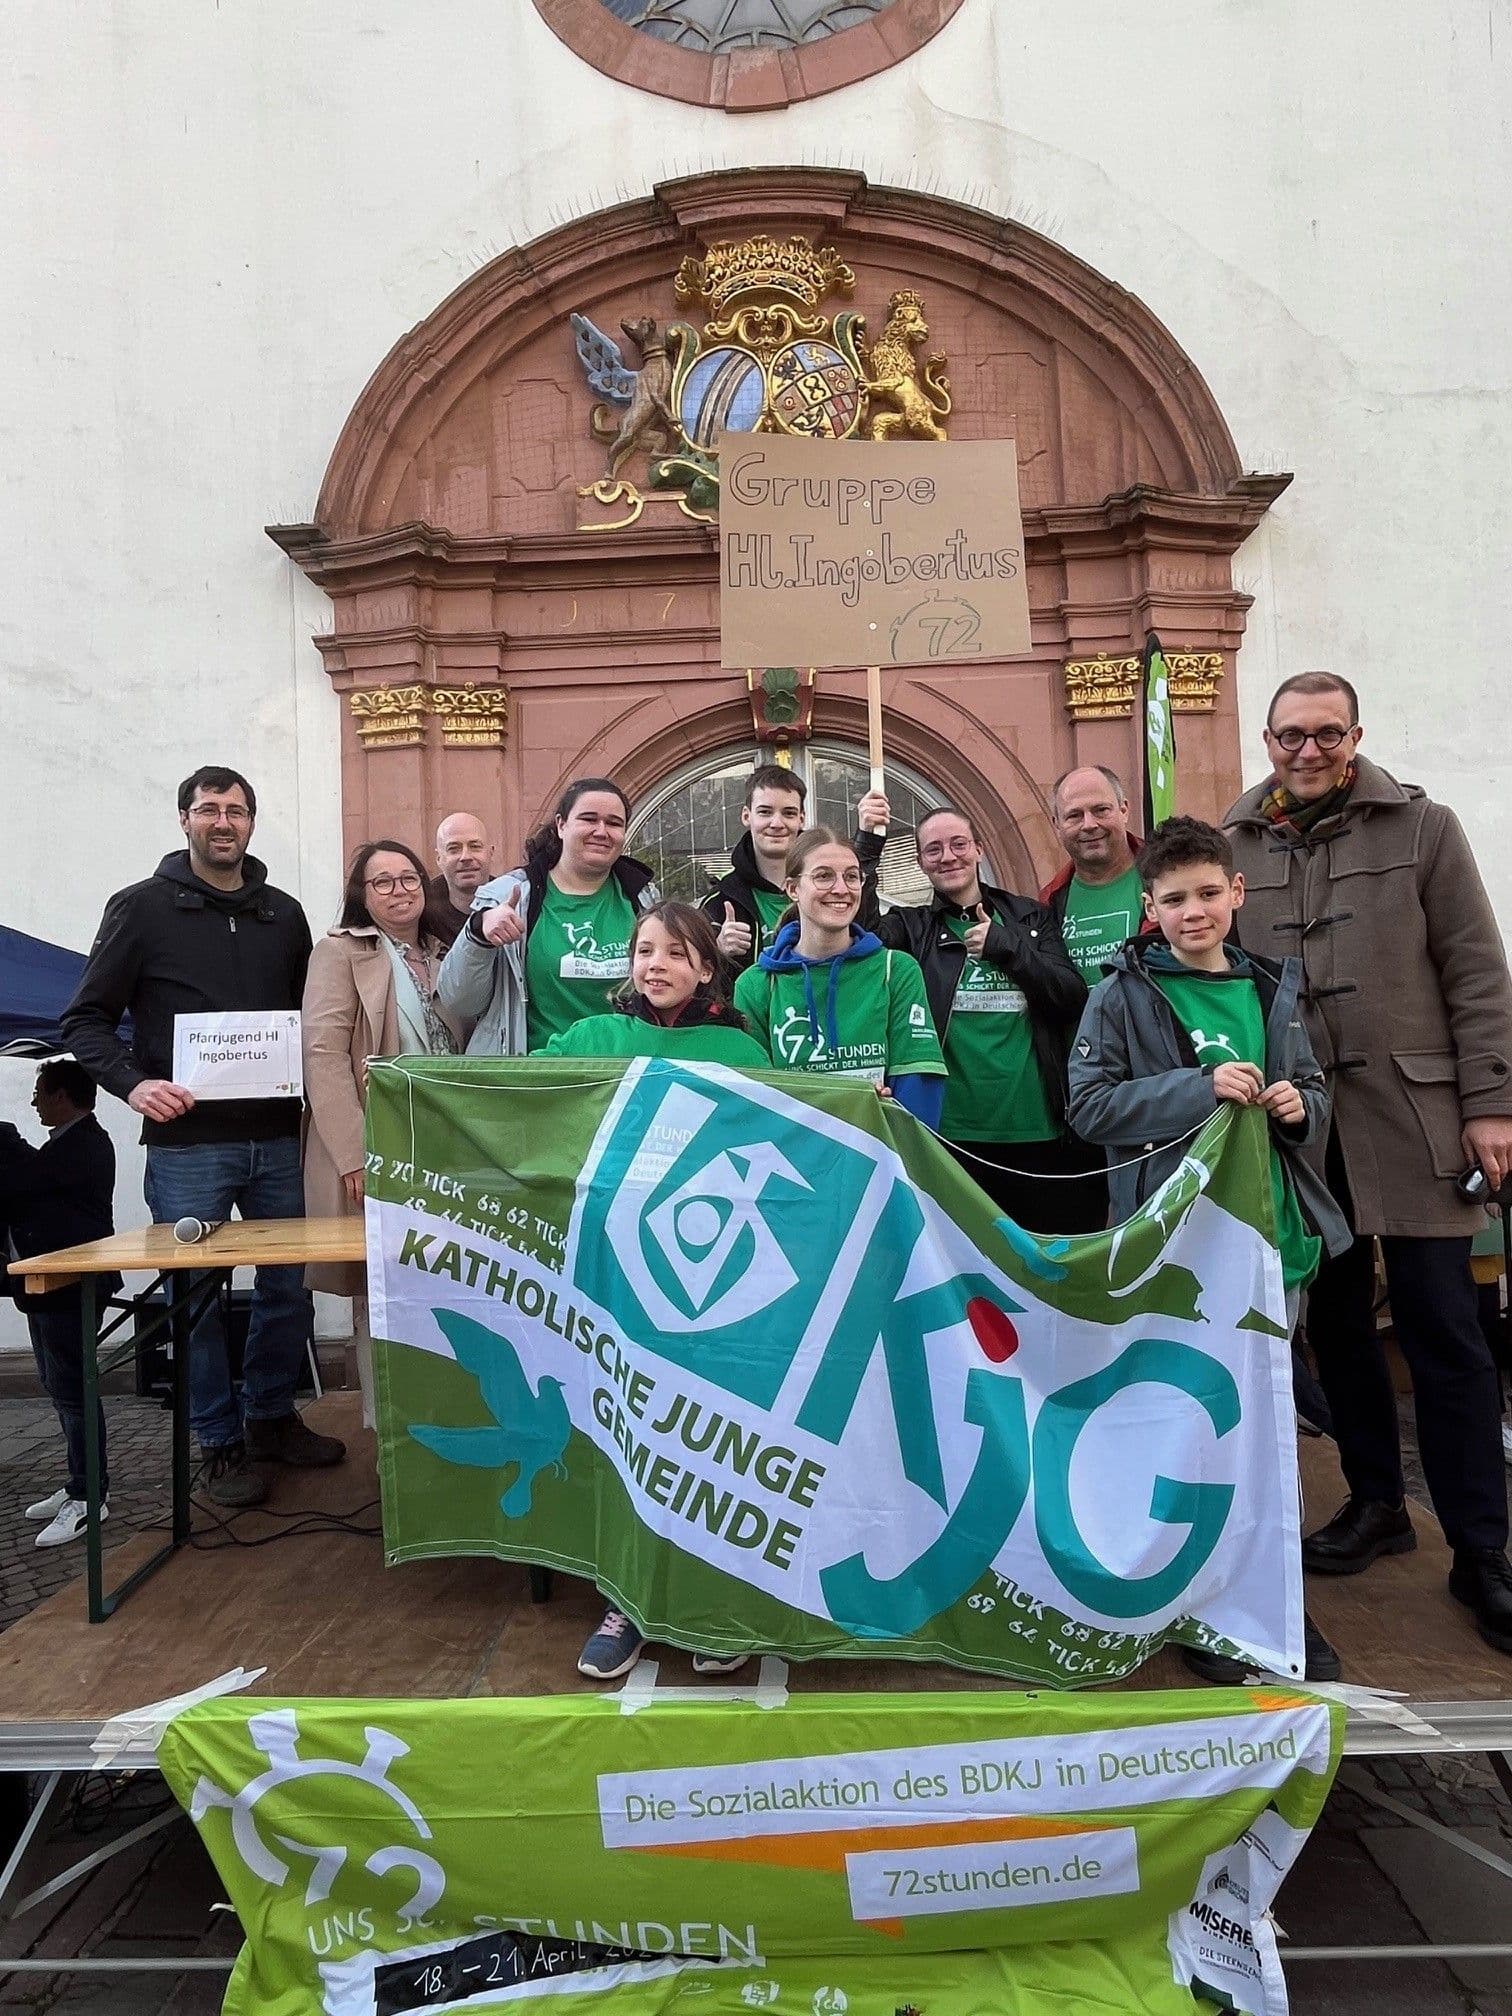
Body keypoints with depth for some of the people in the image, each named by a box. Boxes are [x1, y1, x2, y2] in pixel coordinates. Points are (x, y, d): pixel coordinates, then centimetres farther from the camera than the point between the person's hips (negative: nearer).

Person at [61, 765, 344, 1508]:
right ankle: (222, 1442, 20)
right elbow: (86, 1019, -1)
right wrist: (132, 1084, -17)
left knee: (289, 1286, 11)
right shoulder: (141, 907, 0)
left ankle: (271, 1417, 29)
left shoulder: (283, 913, 10)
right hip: (186, 1145, -3)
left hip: (277, 1139, 4)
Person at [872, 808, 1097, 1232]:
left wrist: (1004, 945, -7)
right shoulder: (910, 928, 8)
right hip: (954, 1137, -1)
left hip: (1043, 1134, 2)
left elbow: (1074, 998, 1)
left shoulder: (1031, 918, 12)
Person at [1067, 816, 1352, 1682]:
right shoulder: (1124, 995, -5)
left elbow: (1313, 1087, 18)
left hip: (1276, 1234, 4)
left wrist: (1301, 1106, -5)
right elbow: (1090, 1104, -13)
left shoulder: (1272, 988, 9)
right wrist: (1200, 1088, -21)